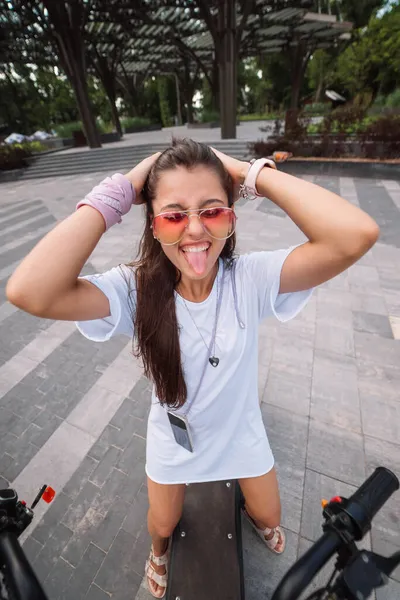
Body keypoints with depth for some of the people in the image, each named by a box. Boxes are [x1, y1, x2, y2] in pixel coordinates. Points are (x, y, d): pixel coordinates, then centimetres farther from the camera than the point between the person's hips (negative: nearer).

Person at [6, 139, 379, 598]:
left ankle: (253, 517, 74)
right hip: (173, 440, 1)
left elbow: (356, 236, -40)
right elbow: (29, 292, -43)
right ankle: (159, 551, 75)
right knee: (163, 525, 32)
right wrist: (118, 193, -37)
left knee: (269, 516, 32)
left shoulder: (251, 278, -28)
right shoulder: (136, 288, -28)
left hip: (241, 434, 1)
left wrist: (254, 174, -33)